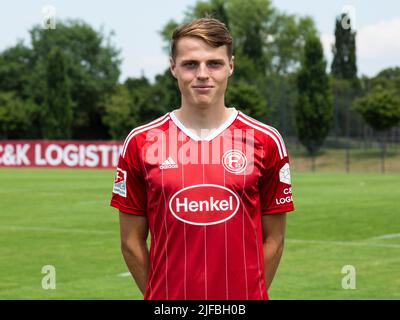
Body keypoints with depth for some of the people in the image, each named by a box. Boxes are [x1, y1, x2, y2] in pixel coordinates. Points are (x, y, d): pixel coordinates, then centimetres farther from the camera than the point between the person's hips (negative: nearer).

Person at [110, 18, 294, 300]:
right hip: (167, 299, 0)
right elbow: (132, 241, 5)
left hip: (244, 297, 0)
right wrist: (159, 293, 3)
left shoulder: (266, 141, 2)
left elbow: (273, 239, 5)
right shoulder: (140, 143, 2)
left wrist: (252, 293, 2)